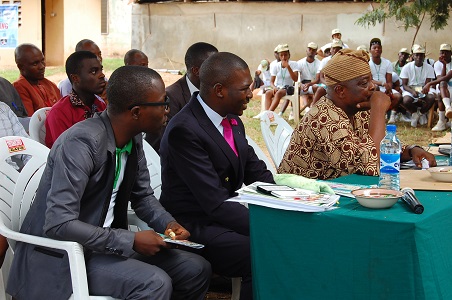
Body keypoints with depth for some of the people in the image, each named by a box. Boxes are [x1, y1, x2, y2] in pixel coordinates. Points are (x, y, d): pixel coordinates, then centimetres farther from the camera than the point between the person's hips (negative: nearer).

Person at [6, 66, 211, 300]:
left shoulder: (134, 138, 1)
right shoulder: (81, 142, -26)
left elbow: (142, 195, 15)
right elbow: (59, 225, -31)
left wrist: (168, 224, -5)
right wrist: (131, 241, -26)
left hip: (105, 242, 9)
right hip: (62, 257, -8)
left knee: (197, 269, 1)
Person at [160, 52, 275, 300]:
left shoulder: (232, 121, 7)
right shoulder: (184, 130, -21)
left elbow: (258, 173, 12)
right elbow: (216, 204, -24)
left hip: (228, 214, 9)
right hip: (195, 227, -8)